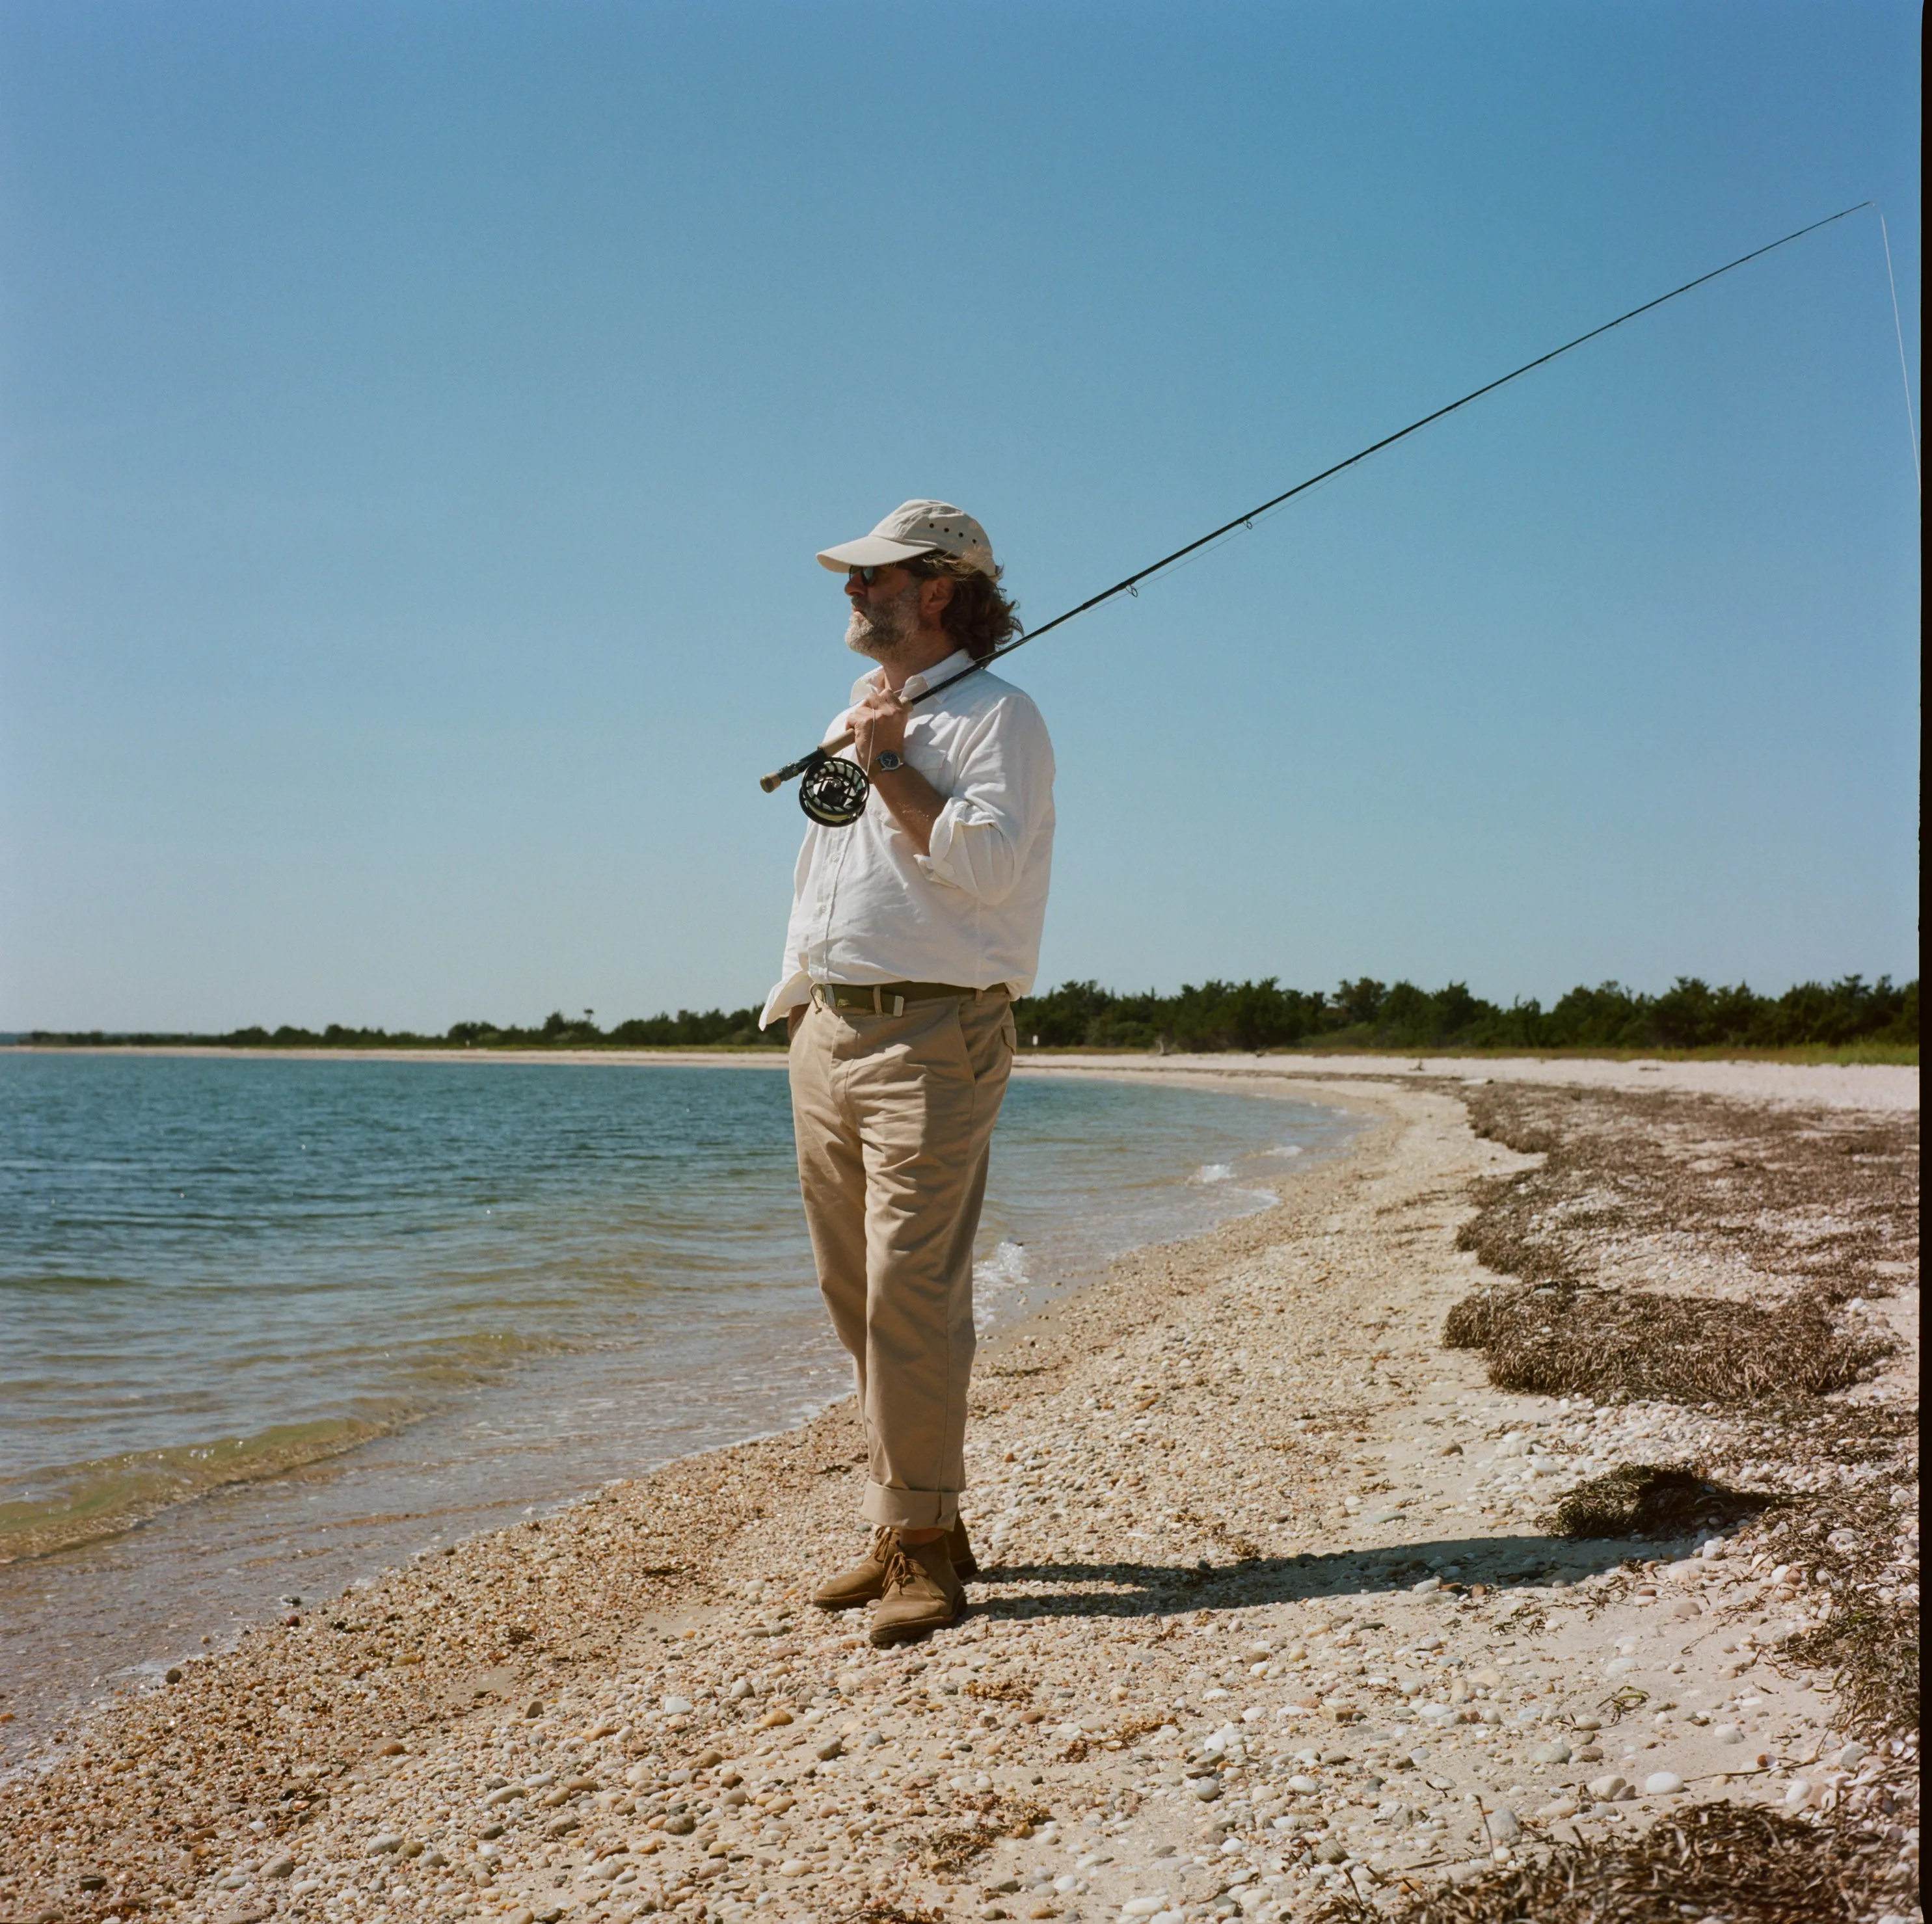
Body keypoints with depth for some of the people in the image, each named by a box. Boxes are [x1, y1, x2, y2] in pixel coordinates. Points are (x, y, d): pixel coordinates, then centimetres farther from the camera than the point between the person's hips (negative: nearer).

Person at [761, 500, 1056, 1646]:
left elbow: (982, 859, -18)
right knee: (858, 1291, 9)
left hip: (933, 1036, -8)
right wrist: (792, 994, 20)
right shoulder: (857, 713, 22)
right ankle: (917, 1524, 19)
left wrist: (890, 764, -12)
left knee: (912, 1288, -13)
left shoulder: (996, 715, -3)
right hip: (827, 1033, 8)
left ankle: (920, 1548, -7)